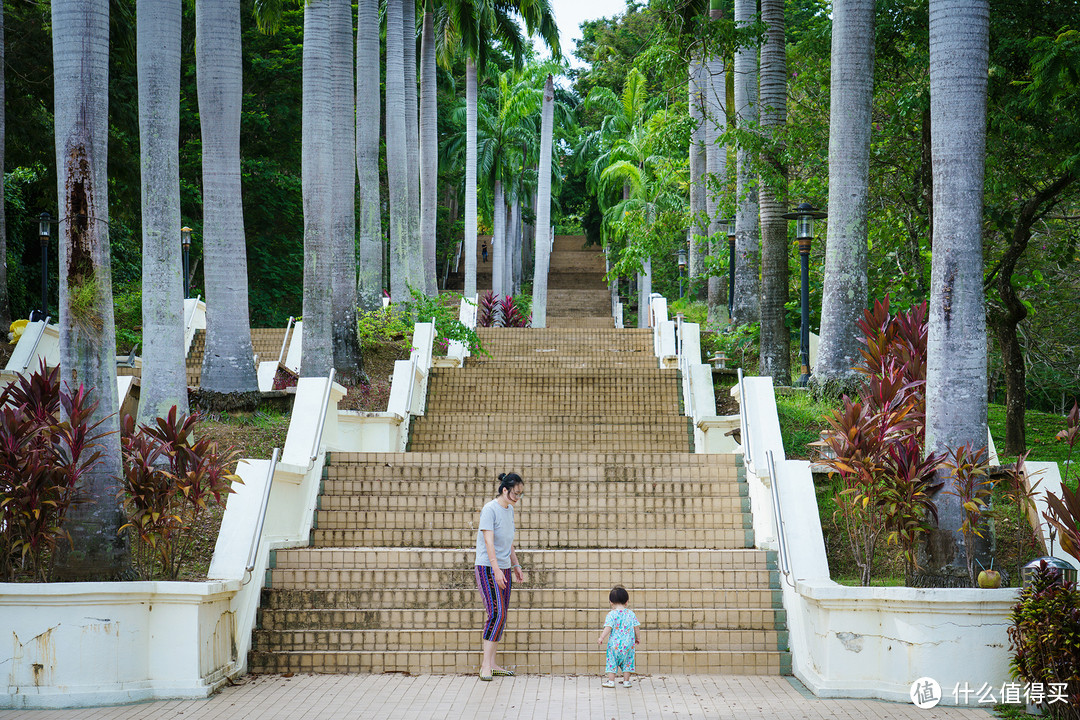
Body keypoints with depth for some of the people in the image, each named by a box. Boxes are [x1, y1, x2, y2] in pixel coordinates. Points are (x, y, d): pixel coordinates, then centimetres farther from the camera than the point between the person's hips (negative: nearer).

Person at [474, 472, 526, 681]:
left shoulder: (510, 510, 13)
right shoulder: (489, 510, -12)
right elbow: (489, 541, -19)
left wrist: (515, 565, 22)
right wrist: (496, 570, -26)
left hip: (504, 569, 8)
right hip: (487, 567, -8)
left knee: (501, 616, 6)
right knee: (496, 613, -15)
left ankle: (491, 663, 12)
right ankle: (486, 664, -11)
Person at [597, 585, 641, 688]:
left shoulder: (611, 615, -9)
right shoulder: (631, 614, 1)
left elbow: (608, 628, -16)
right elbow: (636, 628, 5)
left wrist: (601, 638, -10)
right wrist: (638, 638, 20)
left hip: (614, 644, -3)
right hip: (628, 644, 3)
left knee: (612, 661, 7)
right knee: (627, 662, 14)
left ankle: (611, 681, 7)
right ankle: (626, 681, 15)